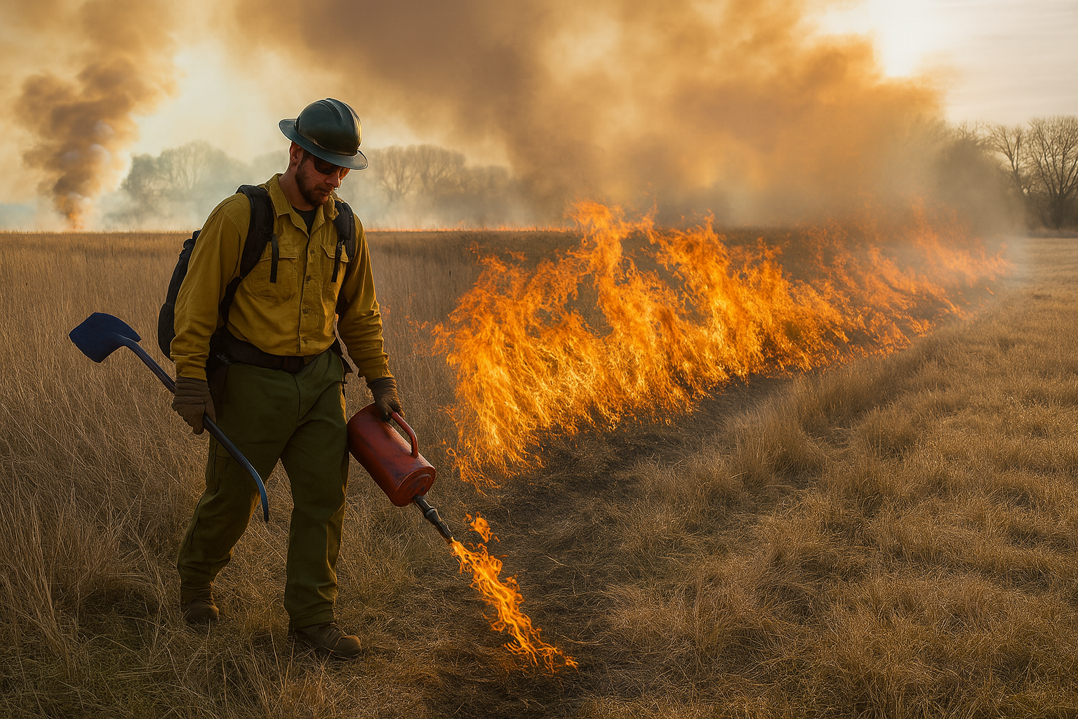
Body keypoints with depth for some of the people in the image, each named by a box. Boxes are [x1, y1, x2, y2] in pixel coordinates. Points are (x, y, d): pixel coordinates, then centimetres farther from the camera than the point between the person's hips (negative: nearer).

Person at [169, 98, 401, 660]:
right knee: (231, 495, 9)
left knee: (325, 495, -1)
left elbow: (359, 312, 14)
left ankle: (311, 616, 12)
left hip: (319, 381, 5)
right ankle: (196, 578, 39)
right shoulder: (239, 216, -13)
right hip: (250, 382, -4)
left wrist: (380, 378, 9)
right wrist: (190, 377, -16)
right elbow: (197, 299, -11)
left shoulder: (345, 228, 4)